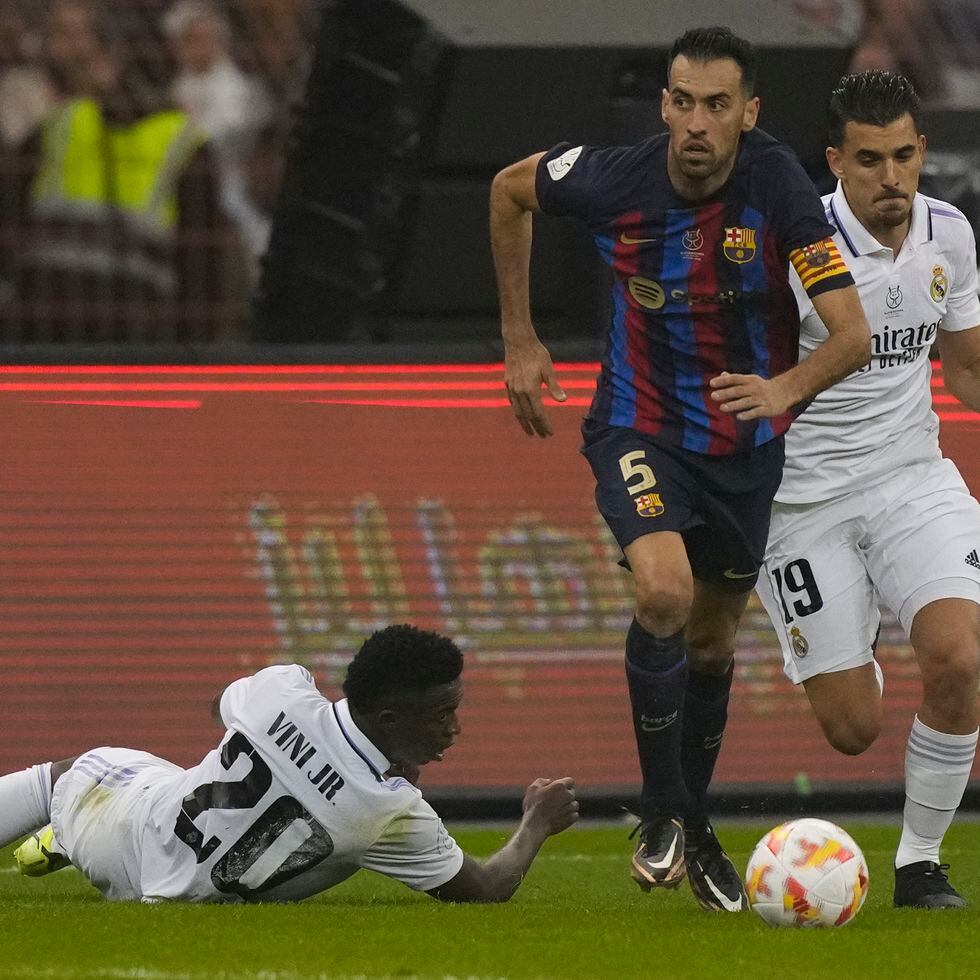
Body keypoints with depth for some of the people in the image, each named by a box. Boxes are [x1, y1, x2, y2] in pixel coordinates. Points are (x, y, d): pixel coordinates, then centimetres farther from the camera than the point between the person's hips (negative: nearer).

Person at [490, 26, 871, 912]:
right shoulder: (614, 181, -20)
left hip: (747, 441, 2)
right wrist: (519, 339, 5)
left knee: (712, 641, 15)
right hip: (642, 430, -2)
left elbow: (854, 333, -27)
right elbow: (509, 190, 3)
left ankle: (697, 833, 36)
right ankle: (662, 813, -11)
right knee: (665, 591, -27)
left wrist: (786, 388, -47)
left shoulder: (778, 185, -23)